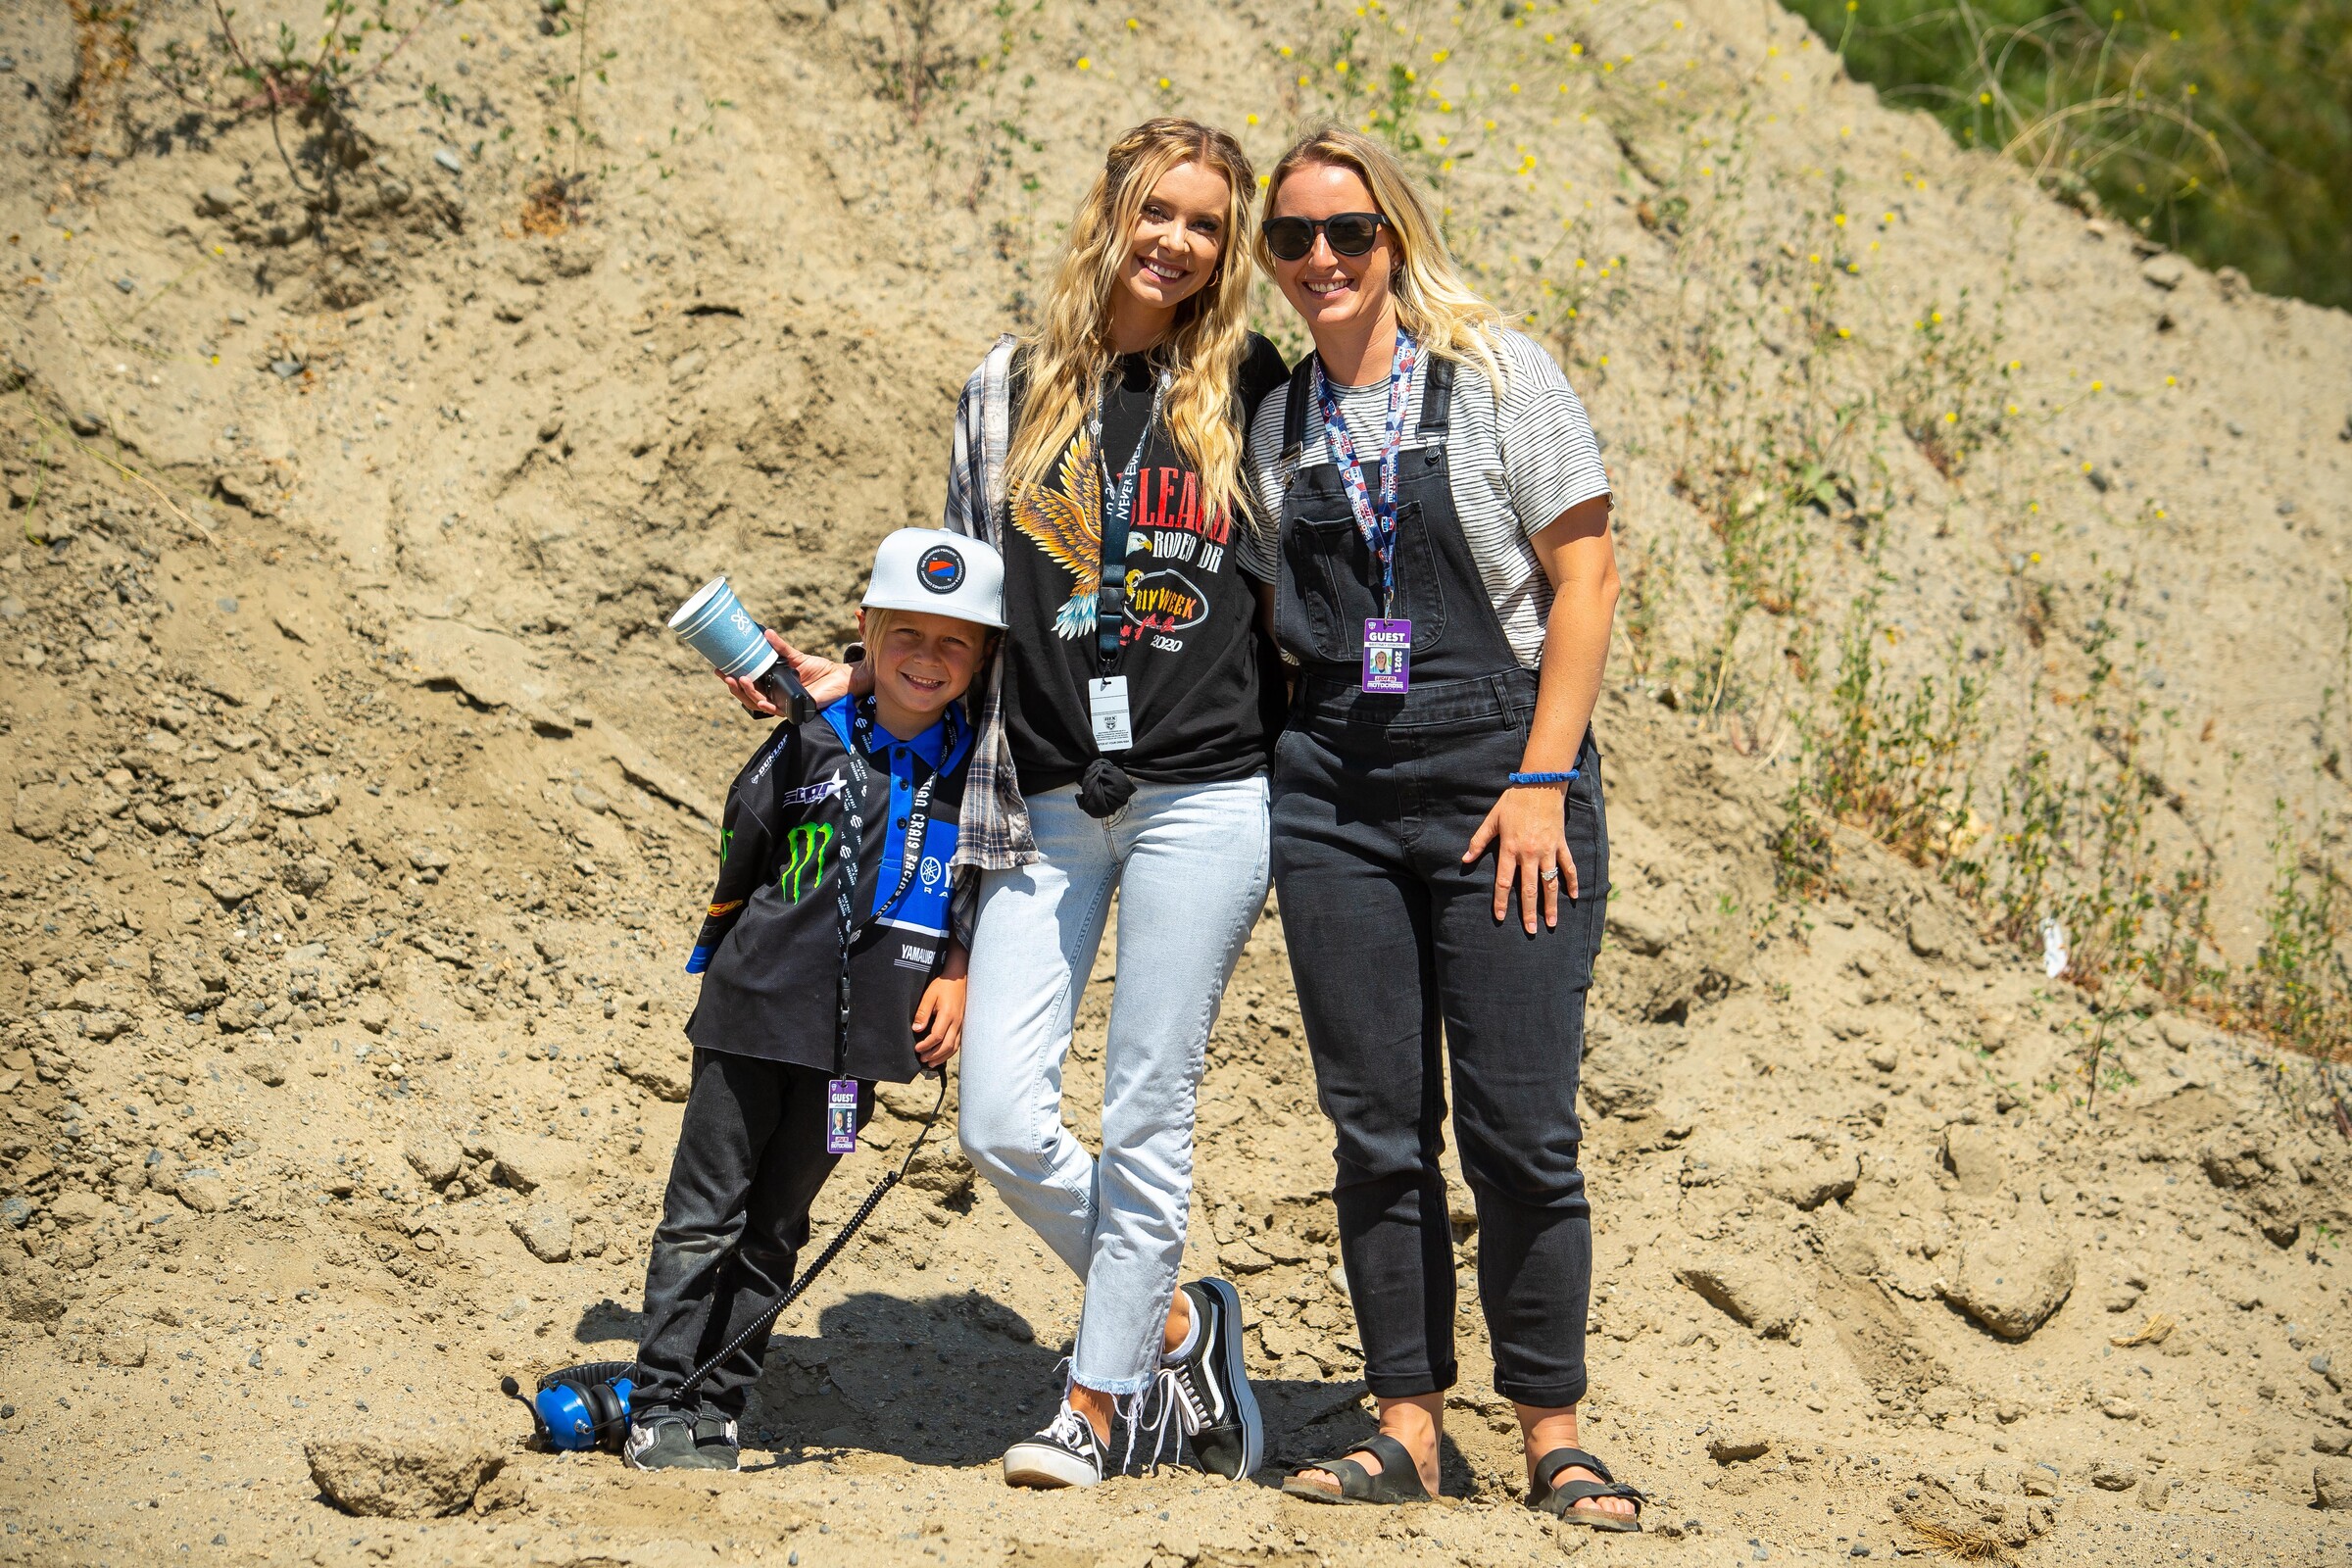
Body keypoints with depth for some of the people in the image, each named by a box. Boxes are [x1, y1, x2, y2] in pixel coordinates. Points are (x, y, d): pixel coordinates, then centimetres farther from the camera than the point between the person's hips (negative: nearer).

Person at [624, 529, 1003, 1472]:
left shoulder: (977, 771, 1)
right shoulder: (814, 743, -6)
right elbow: (740, 852, 4)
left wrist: (959, 974, 1)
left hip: (859, 1037, 2)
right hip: (757, 1013, -2)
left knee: (776, 1226, 11)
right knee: (705, 1213, 1)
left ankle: (717, 1411, 17)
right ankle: (662, 1410, 6)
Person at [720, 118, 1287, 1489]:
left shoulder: (1248, 389, 5)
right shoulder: (1012, 388, 9)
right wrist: (850, 680, 6)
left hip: (1204, 797, -2)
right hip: (1048, 806, 3)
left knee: (1146, 1118, -1)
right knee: (1003, 1123, -3)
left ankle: (1095, 1402, 12)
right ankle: (1175, 1320, 20)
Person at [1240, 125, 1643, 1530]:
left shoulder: (1498, 375, -1)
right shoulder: (1274, 418, 12)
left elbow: (1585, 576, -5)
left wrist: (1541, 780, -12)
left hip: (1501, 782, -4)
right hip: (1333, 791, 4)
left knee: (1522, 1127, -4)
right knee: (1378, 1131, 4)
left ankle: (1554, 1435, 6)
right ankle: (1409, 1425, 12)